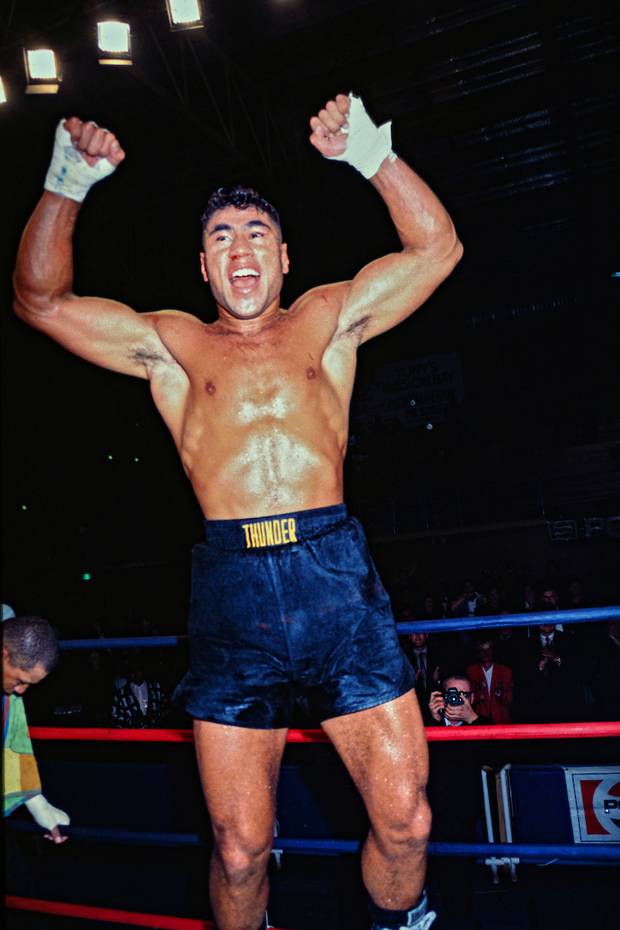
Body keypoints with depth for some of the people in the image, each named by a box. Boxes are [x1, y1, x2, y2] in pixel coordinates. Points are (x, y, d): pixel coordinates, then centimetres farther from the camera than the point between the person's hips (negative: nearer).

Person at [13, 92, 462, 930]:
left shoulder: (328, 319, 18)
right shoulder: (170, 342, 18)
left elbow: (437, 248, 17)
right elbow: (39, 300, 16)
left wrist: (374, 155, 10)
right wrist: (67, 185, 8)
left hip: (336, 573, 1)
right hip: (231, 586, 0)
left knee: (405, 821, 5)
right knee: (240, 849, 6)